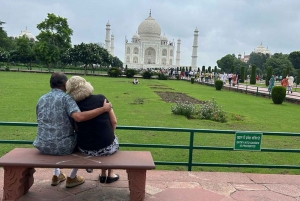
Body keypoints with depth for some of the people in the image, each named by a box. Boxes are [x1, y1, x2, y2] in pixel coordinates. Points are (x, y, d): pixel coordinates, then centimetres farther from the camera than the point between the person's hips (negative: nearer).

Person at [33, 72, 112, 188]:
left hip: (42, 146, 6)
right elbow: (79, 117, -27)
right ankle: (72, 178, 27)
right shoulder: (65, 97, -10)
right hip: (63, 147, -5)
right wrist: (103, 109, -23)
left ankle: (56, 175, 40)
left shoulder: (41, 99, 8)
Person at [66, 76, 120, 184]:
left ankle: (103, 174, 41)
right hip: (107, 147, -2)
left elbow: (77, 130, 5)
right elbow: (114, 122, -4)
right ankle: (110, 174, 38)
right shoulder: (101, 98, -9)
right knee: (114, 140, 33)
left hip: (85, 149, 2)